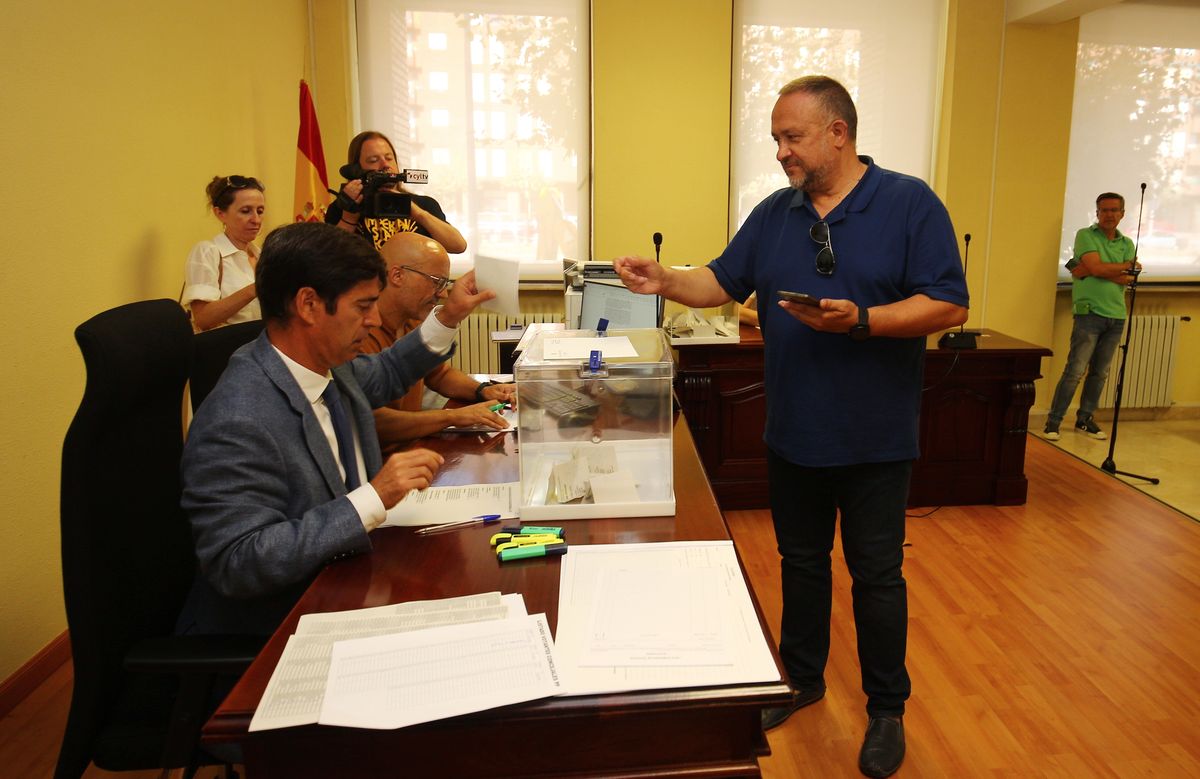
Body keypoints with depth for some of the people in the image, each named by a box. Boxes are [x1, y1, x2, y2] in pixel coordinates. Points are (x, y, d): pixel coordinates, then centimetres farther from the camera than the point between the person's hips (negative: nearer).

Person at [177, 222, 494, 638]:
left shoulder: (323, 364, -2)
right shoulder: (236, 424, -28)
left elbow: (384, 373, 20)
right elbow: (237, 563, -30)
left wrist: (448, 316, 9)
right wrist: (373, 498, -32)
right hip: (275, 633, -8)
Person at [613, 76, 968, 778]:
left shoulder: (909, 203, -8)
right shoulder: (775, 213, 6)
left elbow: (950, 305, -14)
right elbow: (723, 283, 9)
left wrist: (860, 321, -26)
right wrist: (665, 281, -9)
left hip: (874, 438, -4)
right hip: (793, 433, 5)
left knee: (877, 575, 8)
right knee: (801, 561, 18)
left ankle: (887, 709, 28)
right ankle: (803, 678, 38)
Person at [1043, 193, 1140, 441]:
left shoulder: (1127, 244, 13)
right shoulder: (1085, 235, 0)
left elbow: (1128, 279, -2)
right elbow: (1096, 267, -15)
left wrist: (1088, 271, -10)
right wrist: (1128, 265, -1)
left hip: (1116, 316, 5)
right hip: (1090, 313, -5)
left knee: (1100, 373, 9)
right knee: (1075, 371, -10)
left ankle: (1085, 419, 20)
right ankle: (1053, 422, -5)